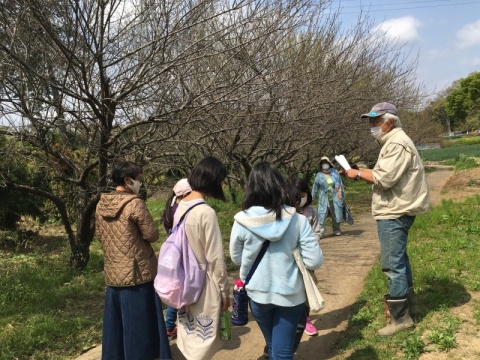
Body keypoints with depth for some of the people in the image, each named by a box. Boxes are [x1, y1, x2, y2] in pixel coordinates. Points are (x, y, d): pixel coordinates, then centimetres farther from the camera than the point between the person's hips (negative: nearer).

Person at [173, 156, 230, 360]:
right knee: (202, 343, 8)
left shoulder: (180, 207, 0)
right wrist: (224, 290, -6)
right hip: (204, 284, -7)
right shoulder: (206, 213, -22)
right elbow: (215, 257, -18)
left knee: (190, 339, 20)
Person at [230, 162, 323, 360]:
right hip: (290, 293, -1)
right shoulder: (297, 219, -15)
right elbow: (315, 261, -12)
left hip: (258, 293, 1)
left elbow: (236, 258, 0)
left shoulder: (242, 221, -15)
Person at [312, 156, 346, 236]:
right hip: (324, 199, -2)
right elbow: (315, 188, 7)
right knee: (322, 216, -8)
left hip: (335, 199, 2)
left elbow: (340, 184, 8)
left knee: (336, 215, 11)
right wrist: (312, 198, 9)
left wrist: (342, 195, 8)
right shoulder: (319, 175, 1)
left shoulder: (334, 172, 3)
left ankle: (337, 230, 29)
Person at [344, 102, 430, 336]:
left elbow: (385, 178, -24)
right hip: (395, 211, 11)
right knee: (399, 259, 20)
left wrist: (358, 174, -12)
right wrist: (363, 172, 5)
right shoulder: (391, 142, 18)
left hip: (394, 213, -11)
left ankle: (400, 317, 3)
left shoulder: (397, 143, -17)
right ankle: (408, 304, 33)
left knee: (392, 264, -6)